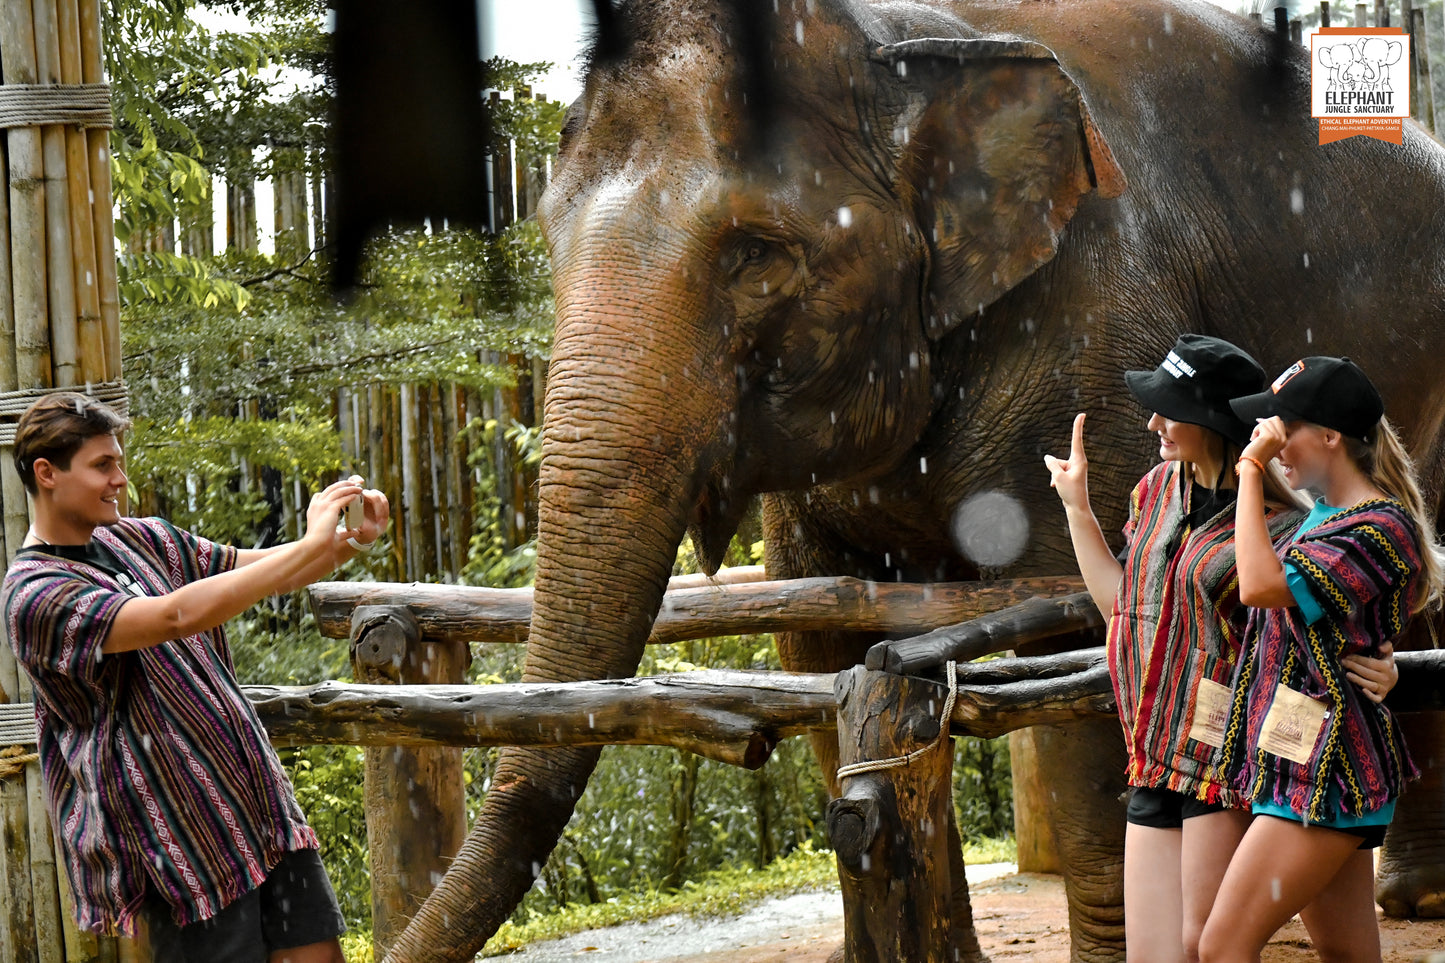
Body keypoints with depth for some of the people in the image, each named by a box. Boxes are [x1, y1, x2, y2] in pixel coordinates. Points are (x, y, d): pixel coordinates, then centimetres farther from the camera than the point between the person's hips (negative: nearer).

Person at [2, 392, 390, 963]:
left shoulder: (139, 540, 10)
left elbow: (261, 570, 15)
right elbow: (177, 615, -28)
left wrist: (350, 544, -6)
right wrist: (311, 545, -25)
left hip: (261, 806, 7)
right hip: (183, 845, -7)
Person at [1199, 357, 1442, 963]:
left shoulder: (1383, 529, -15)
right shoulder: (1324, 515, 16)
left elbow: (1261, 586, -27)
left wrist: (1253, 469, -19)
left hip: (1325, 771, -10)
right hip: (1311, 769, 10)